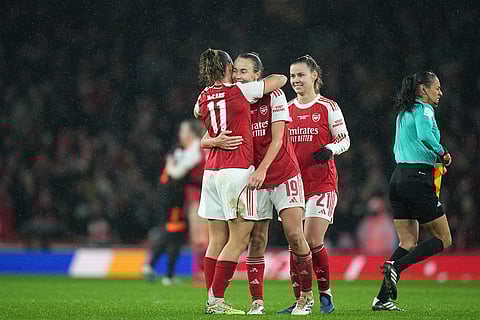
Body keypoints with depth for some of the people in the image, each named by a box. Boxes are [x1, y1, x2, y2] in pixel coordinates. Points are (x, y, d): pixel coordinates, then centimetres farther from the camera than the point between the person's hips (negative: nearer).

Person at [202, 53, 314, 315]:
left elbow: (277, 138, -14)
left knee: (295, 235, -10)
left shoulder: (274, 96, -7)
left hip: (284, 176, -2)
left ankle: (306, 295, 3)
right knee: (256, 241, -2)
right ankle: (257, 302, 2)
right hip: (255, 181, 3)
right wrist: (217, 141, -24)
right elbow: (203, 141, 0)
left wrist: (262, 169, -26)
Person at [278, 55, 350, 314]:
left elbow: (344, 140, 1)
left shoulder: (328, 107, -1)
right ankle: (299, 301, 7)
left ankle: (325, 295, 5)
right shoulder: (286, 109, 11)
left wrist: (329, 150, -18)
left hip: (322, 182, -4)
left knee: (313, 242, -13)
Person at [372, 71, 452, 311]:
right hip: (417, 180, -9)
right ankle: (395, 267, -16)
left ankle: (382, 298, -2)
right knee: (443, 239, 1)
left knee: (408, 242, 9)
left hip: (398, 178, 9)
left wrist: (433, 161, 20)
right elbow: (425, 135, -27)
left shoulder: (403, 112, 19)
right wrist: (442, 153, -11)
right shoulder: (423, 110, -8)